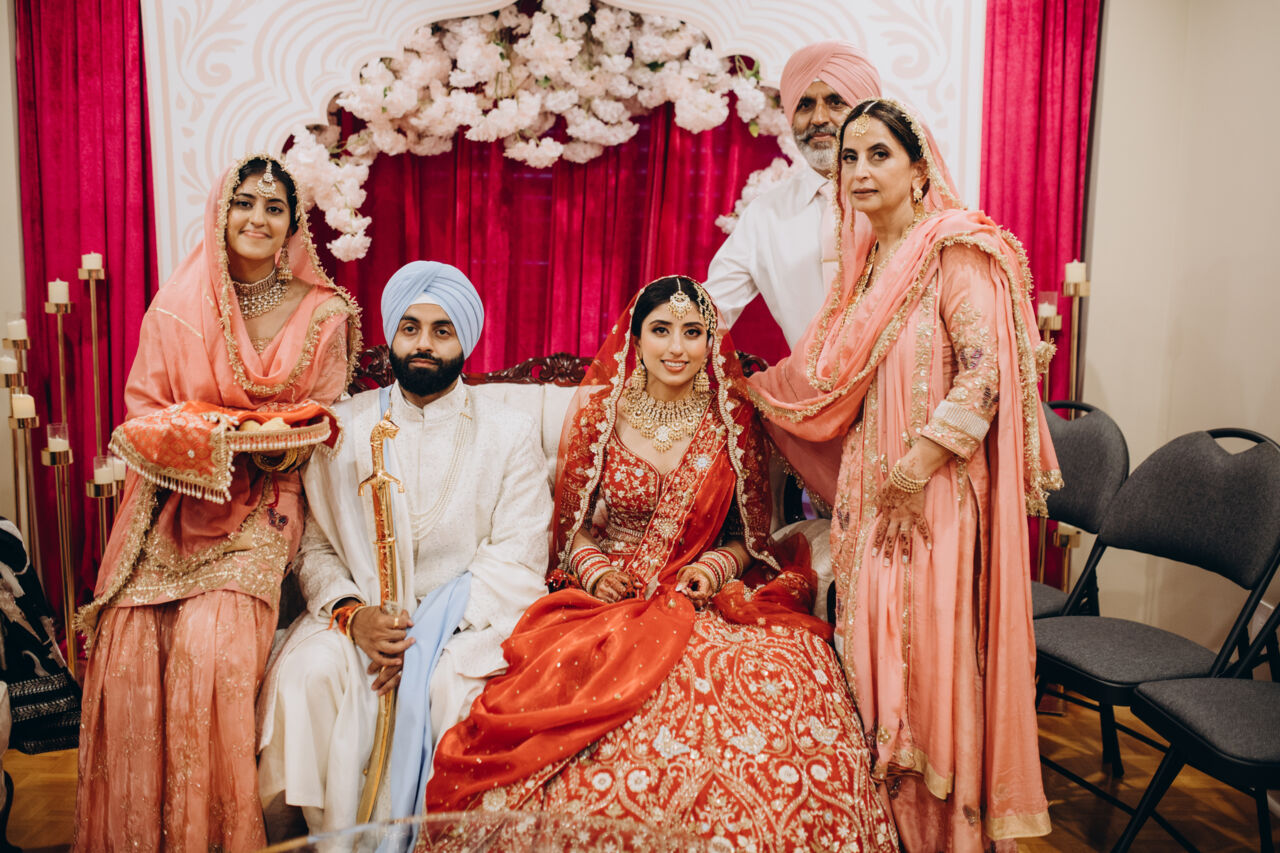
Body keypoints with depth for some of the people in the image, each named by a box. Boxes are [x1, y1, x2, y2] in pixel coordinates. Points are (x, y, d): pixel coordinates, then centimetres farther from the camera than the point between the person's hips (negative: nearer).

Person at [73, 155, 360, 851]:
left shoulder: (324, 314, 4)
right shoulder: (176, 308, 7)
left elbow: (324, 424, 6)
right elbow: (141, 415, 7)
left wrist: (272, 440, -15)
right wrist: (203, 435, -14)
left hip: (261, 506, -2)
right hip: (172, 500, 2)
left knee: (210, 643, -23)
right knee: (130, 649, -15)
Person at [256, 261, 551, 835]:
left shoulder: (512, 434, 3)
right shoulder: (343, 427, 10)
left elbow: (516, 561, -4)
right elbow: (316, 547, 6)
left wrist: (430, 630, -16)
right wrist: (350, 613, -14)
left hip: (468, 617, -2)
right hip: (361, 612, 2)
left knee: (452, 686, -31)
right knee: (304, 675, -25)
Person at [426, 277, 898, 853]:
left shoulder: (733, 420, 5)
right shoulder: (597, 411, 5)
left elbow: (750, 534, 11)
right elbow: (572, 524, 11)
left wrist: (715, 567, -9)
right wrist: (596, 568, -8)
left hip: (708, 599, 1)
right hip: (611, 596, 0)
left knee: (782, 674, -30)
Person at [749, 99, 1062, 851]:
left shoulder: (954, 249, -7)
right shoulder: (868, 261, 15)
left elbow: (983, 374, -16)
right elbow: (835, 380, 20)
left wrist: (915, 473, -19)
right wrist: (746, 386, 19)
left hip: (933, 495, -7)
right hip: (870, 493, 7)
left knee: (930, 661, 0)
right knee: (875, 658, 12)